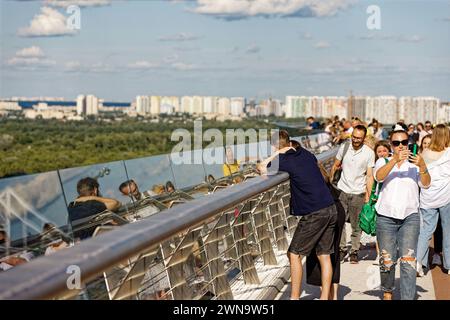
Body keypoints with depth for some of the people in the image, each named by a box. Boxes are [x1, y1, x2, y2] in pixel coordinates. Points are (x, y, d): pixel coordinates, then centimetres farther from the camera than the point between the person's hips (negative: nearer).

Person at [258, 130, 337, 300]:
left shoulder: (284, 160, -9)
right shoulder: (305, 153, 12)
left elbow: (261, 168, -6)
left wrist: (277, 154, 1)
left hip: (314, 214, -7)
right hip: (331, 209, 7)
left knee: (294, 254, 2)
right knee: (324, 255, 11)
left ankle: (294, 297, 4)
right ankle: (325, 297, 13)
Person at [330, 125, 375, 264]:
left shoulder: (369, 153, -5)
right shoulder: (344, 148, 1)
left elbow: (369, 176, -3)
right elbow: (335, 166, 13)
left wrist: (368, 195, -8)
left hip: (358, 193, -2)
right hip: (342, 190, 2)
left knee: (356, 225, 3)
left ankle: (354, 251, 14)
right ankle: (342, 248, 14)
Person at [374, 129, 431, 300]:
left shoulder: (414, 163, 9)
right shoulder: (384, 161, 9)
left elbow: (425, 184, -6)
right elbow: (378, 177, -13)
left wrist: (422, 167, -26)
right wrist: (395, 160, -28)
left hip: (410, 217, 0)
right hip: (386, 217, 0)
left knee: (408, 261, -11)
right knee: (387, 260, 6)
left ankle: (408, 297, -10)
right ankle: (387, 292, 27)